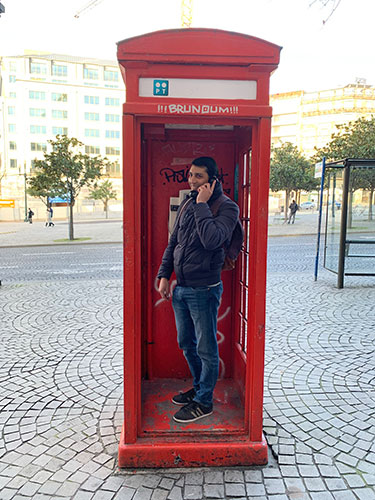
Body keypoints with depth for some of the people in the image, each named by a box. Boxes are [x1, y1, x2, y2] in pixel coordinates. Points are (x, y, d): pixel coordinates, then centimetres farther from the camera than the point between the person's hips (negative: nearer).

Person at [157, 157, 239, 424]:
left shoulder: (227, 207, -11)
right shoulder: (187, 204, 10)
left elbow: (212, 239, -29)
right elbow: (173, 243, 15)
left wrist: (202, 205, -19)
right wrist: (164, 275, 9)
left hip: (204, 289, -7)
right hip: (180, 288, 8)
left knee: (206, 349, 7)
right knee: (186, 344, 20)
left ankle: (204, 402, 23)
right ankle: (200, 387, 40)